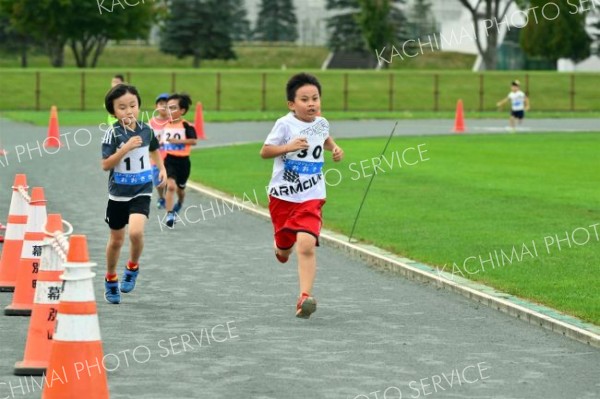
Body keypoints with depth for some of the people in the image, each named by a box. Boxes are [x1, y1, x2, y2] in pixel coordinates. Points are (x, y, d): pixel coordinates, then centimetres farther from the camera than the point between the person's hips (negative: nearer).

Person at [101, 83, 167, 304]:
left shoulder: (146, 130, -2)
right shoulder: (113, 133, -13)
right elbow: (106, 165, -18)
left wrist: (162, 168, 13)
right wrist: (126, 148, -27)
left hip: (142, 191, 1)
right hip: (118, 192, -1)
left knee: (136, 232, -22)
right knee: (116, 239, 12)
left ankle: (133, 268, 6)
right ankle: (110, 280, 33)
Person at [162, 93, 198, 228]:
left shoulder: (187, 126, -10)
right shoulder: (166, 125, 3)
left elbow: (193, 141, -22)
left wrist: (178, 141, -29)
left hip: (182, 161, -1)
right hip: (169, 160, 1)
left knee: (180, 188, 18)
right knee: (171, 186, -19)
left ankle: (179, 204, 52)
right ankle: (169, 215, -19)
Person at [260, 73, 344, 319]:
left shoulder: (321, 123, 4)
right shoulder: (285, 125, -11)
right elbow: (264, 152, -11)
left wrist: (335, 148, 9)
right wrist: (288, 147, -25)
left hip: (311, 197, 1)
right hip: (282, 195, -1)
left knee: (306, 245, -19)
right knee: (285, 246, 18)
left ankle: (305, 298, -21)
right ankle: (281, 248, 57)